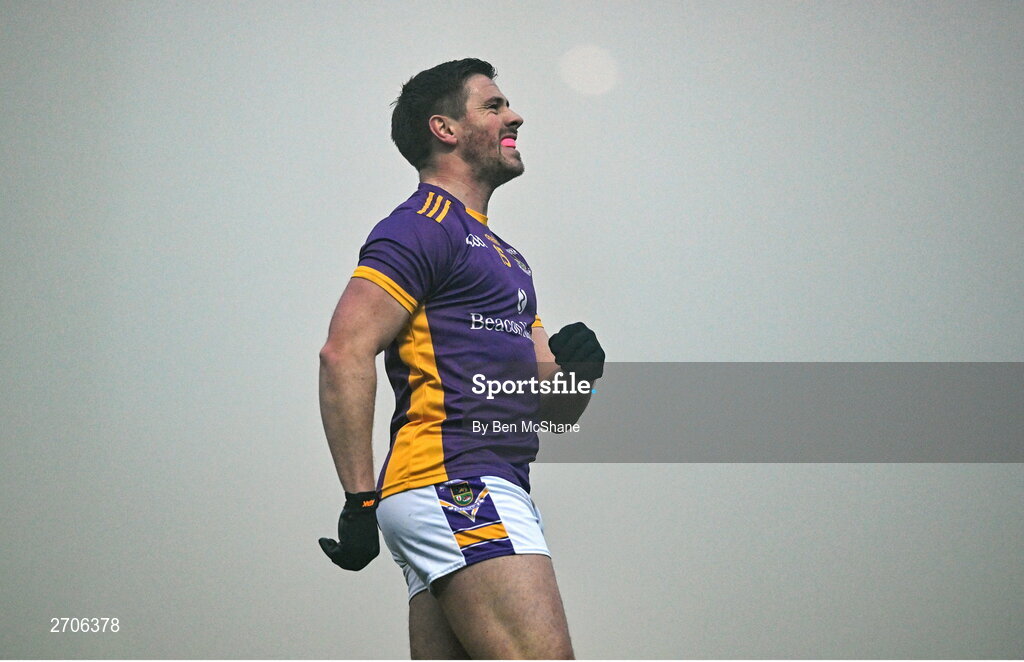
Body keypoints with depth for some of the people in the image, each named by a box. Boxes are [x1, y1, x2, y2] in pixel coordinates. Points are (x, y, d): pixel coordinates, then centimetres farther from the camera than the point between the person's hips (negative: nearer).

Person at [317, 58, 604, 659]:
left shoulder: (503, 255, 28)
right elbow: (346, 352, -14)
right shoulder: (423, 227, -2)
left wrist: (577, 369, 2)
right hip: (455, 481, -10)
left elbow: (552, 407, 26)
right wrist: (360, 501, -19)